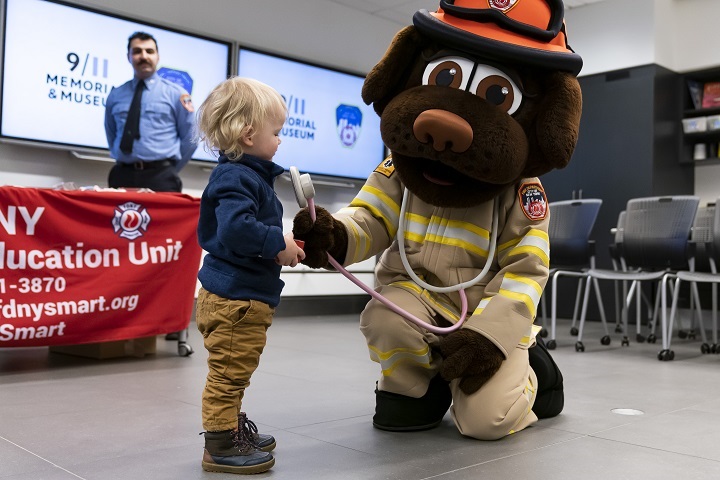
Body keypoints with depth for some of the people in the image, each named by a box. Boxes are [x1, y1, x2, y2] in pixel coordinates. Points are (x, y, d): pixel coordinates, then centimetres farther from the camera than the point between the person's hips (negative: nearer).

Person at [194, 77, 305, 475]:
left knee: (233, 371, 23)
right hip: (235, 296, -11)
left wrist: (281, 245, 8)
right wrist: (278, 244, -23)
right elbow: (236, 229, -33)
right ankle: (221, 445, 9)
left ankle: (232, 426, 37)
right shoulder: (235, 178, -19)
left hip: (243, 294, 11)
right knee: (229, 371, -1)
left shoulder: (249, 175, 15)